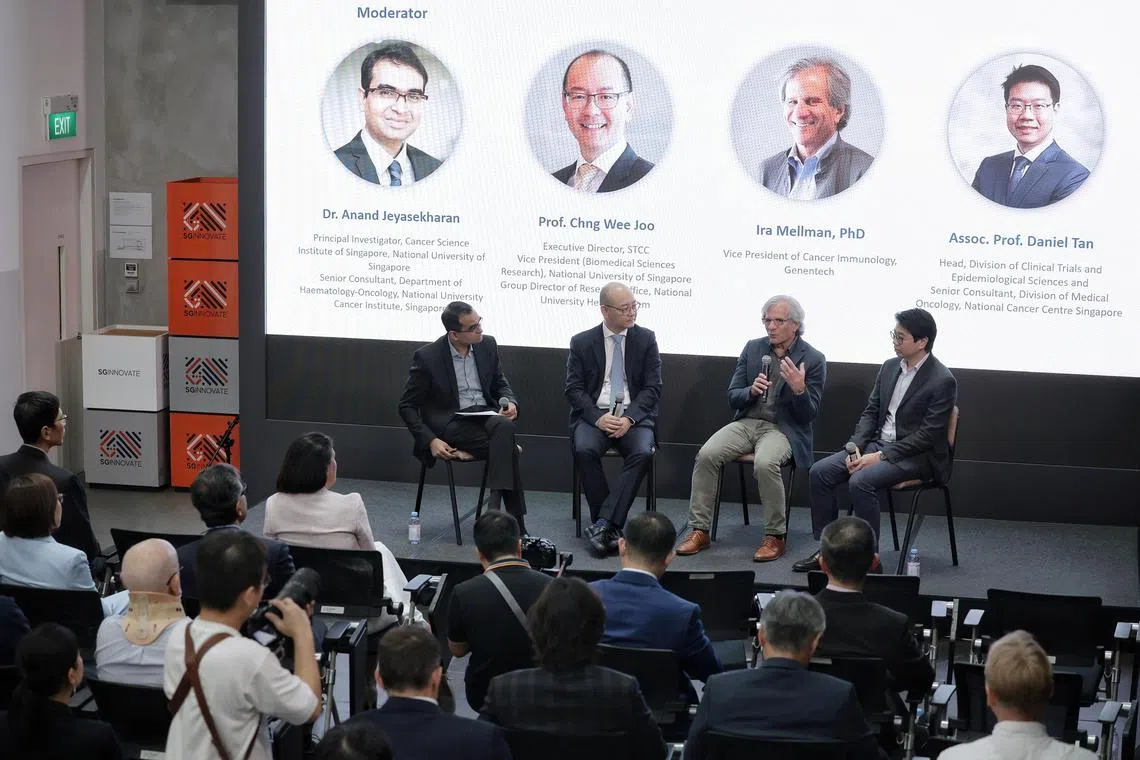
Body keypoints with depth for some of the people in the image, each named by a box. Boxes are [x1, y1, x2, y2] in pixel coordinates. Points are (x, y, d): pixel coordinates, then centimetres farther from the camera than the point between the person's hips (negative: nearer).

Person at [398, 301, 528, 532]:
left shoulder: (488, 345, 6)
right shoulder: (427, 357, -8)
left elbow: (500, 384, 20)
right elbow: (407, 406, -2)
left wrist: (510, 402, -4)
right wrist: (430, 441, -15)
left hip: (486, 414, 4)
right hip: (449, 423, -4)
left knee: (504, 426, -34)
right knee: (507, 447, -31)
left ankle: (496, 510, -35)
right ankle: (515, 521, -28)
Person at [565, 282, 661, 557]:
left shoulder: (646, 339, 7)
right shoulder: (582, 342, 5)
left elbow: (653, 388, 2)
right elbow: (573, 389, 1)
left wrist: (629, 418, -14)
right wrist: (598, 418, -16)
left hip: (634, 415, 0)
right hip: (595, 414, 0)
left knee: (642, 452, -31)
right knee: (585, 450, -32)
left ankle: (603, 524, -30)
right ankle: (610, 526, -22)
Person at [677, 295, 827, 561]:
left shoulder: (813, 360, -2)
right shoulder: (753, 348, 10)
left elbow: (809, 416, -4)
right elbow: (733, 398, 10)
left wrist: (799, 389, -24)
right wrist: (752, 390, -12)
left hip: (782, 428, -4)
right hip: (746, 422, 4)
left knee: (765, 463, -36)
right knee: (706, 455, -23)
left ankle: (776, 536, -20)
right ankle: (700, 531, -16)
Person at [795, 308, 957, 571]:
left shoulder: (943, 381, -14)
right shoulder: (889, 367, 9)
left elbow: (927, 435, -17)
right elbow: (871, 412, 12)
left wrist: (881, 457, -21)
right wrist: (856, 447, -6)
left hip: (916, 456, -8)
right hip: (877, 443, 8)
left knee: (861, 481, -32)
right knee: (819, 472, -10)